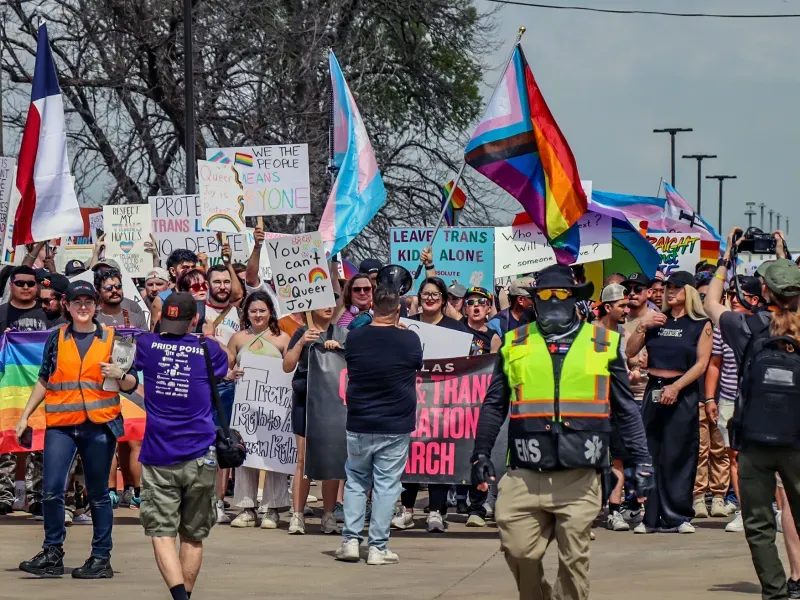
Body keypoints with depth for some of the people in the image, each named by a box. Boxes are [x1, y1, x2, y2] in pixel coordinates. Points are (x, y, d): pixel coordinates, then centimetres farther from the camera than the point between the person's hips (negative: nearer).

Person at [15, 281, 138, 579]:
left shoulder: (112, 339, 6)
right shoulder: (56, 339, 10)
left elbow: (132, 385, 9)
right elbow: (44, 381, 17)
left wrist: (120, 375, -13)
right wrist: (25, 415, 12)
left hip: (99, 426, -1)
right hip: (61, 425, 1)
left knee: (98, 495, 4)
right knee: (52, 490, -8)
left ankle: (101, 558, 9)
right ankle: (52, 554, 2)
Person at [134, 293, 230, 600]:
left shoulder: (146, 344, 1)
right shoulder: (209, 349, 1)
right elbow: (224, 370, 25)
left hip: (158, 456, -1)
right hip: (199, 457, 1)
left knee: (162, 533, -4)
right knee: (193, 536, 13)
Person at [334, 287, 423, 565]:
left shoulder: (354, 338, -4)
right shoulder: (409, 340, -9)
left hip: (358, 426, 2)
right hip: (396, 427, -2)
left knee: (356, 482, 16)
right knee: (386, 485, 4)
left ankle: (350, 540, 10)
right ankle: (378, 547, 3)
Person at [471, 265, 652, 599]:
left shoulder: (604, 343, 10)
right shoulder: (515, 343, 12)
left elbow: (626, 409, 12)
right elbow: (494, 406, 16)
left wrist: (641, 460, 7)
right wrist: (481, 454, 10)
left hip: (579, 479, -1)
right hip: (525, 477, 1)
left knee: (574, 560, -1)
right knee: (519, 553, -1)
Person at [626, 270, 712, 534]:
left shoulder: (701, 325, 1)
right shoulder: (656, 320, 11)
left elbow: (701, 363, -7)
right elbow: (630, 352, 9)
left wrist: (675, 387, -15)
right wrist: (642, 327, -4)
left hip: (684, 394, -3)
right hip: (653, 391, 3)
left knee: (678, 456, -3)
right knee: (650, 455, 0)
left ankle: (678, 515, 3)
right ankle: (651, 516, 3)